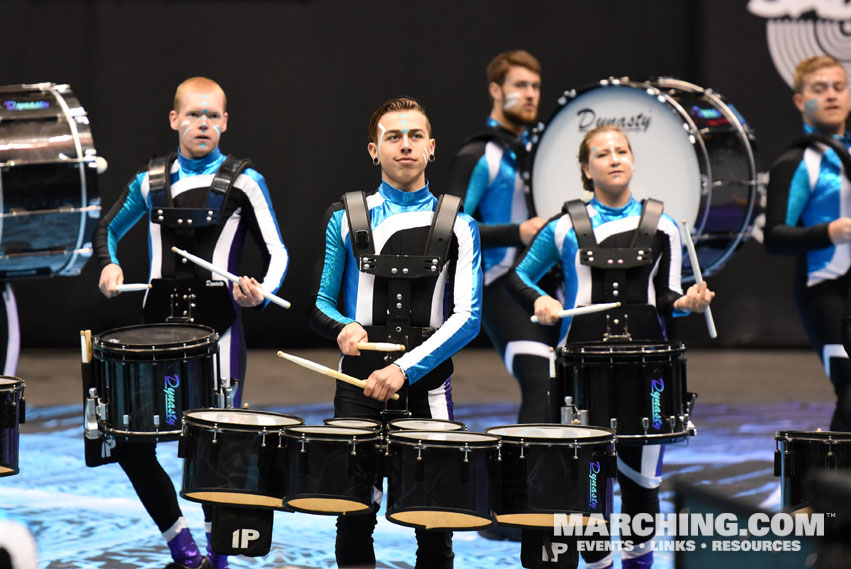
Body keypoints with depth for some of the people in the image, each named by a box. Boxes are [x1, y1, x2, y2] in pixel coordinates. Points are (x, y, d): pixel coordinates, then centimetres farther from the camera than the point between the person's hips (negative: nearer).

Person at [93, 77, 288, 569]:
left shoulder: (244, 182, -1)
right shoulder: (151, 181, 10)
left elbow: (277, 254, -2)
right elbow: (108, 229, 26)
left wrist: (260, 293, -22)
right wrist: (110, 266, 6)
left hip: (217, 329, -4)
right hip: (159, 326, 4)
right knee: (131, 439, 0)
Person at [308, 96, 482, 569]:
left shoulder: (458, 225, 4)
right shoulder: (346, 219, 7)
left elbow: (466, 317, -4)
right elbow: (319, 303, 11)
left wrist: (406, 369, -15)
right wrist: (343, 329, -12)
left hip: (428, 388, 0)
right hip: (359, 387, 0)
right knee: (354, 518, -1)